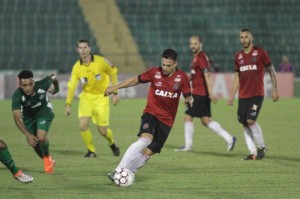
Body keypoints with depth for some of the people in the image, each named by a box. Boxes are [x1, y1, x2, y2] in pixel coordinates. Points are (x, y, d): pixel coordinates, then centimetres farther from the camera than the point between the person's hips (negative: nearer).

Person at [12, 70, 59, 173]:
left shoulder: (42, 85, -33)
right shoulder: (17, 96, -36)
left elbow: (52, 77, -10)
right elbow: (17, 118, -38)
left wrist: (56, 89, 13)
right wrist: (28, 135, -50)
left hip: (44, 113, -2)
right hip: (28, 117, 2)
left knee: (41, 138, -22)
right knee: (34, 143, 10)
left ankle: (47, 158, 10)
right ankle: (49, 162, 39)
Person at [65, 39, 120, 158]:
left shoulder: (100, 61, -16)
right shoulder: (77, 67, -9)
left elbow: (113, 73, -2)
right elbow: (71, 86, -7)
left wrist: (115, 93, -3)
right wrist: (68, 104, -16)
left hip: (101, 97, -2)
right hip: (86, 96, 2)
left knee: (102, 131, -1)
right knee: (83, 125, -15)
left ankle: (112, 143, 34)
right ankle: (91, 151, 7)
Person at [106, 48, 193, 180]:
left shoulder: (182, 77, -3)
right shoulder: (155, 73, -5)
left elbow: (188, 96, 3)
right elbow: (136, 80, 6)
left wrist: (189, 100, -21)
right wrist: (115, 87, 7)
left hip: (166, 120, 2)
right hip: (151, 113, -2)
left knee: (148, 152, -5)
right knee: (145, 139, -29)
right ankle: (119, 171, -30)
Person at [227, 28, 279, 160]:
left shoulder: (260, 53, -2)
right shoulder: (238, 56, 11)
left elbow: (271, 71, 2)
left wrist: (274, 89, -5)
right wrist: (232, 96, 12)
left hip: (257, 94, -5)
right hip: (243, 96, 5)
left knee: (251, 120, -17)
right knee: (245, 124, 0)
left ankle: (261, 147, 0)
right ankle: (253, 153, 6)